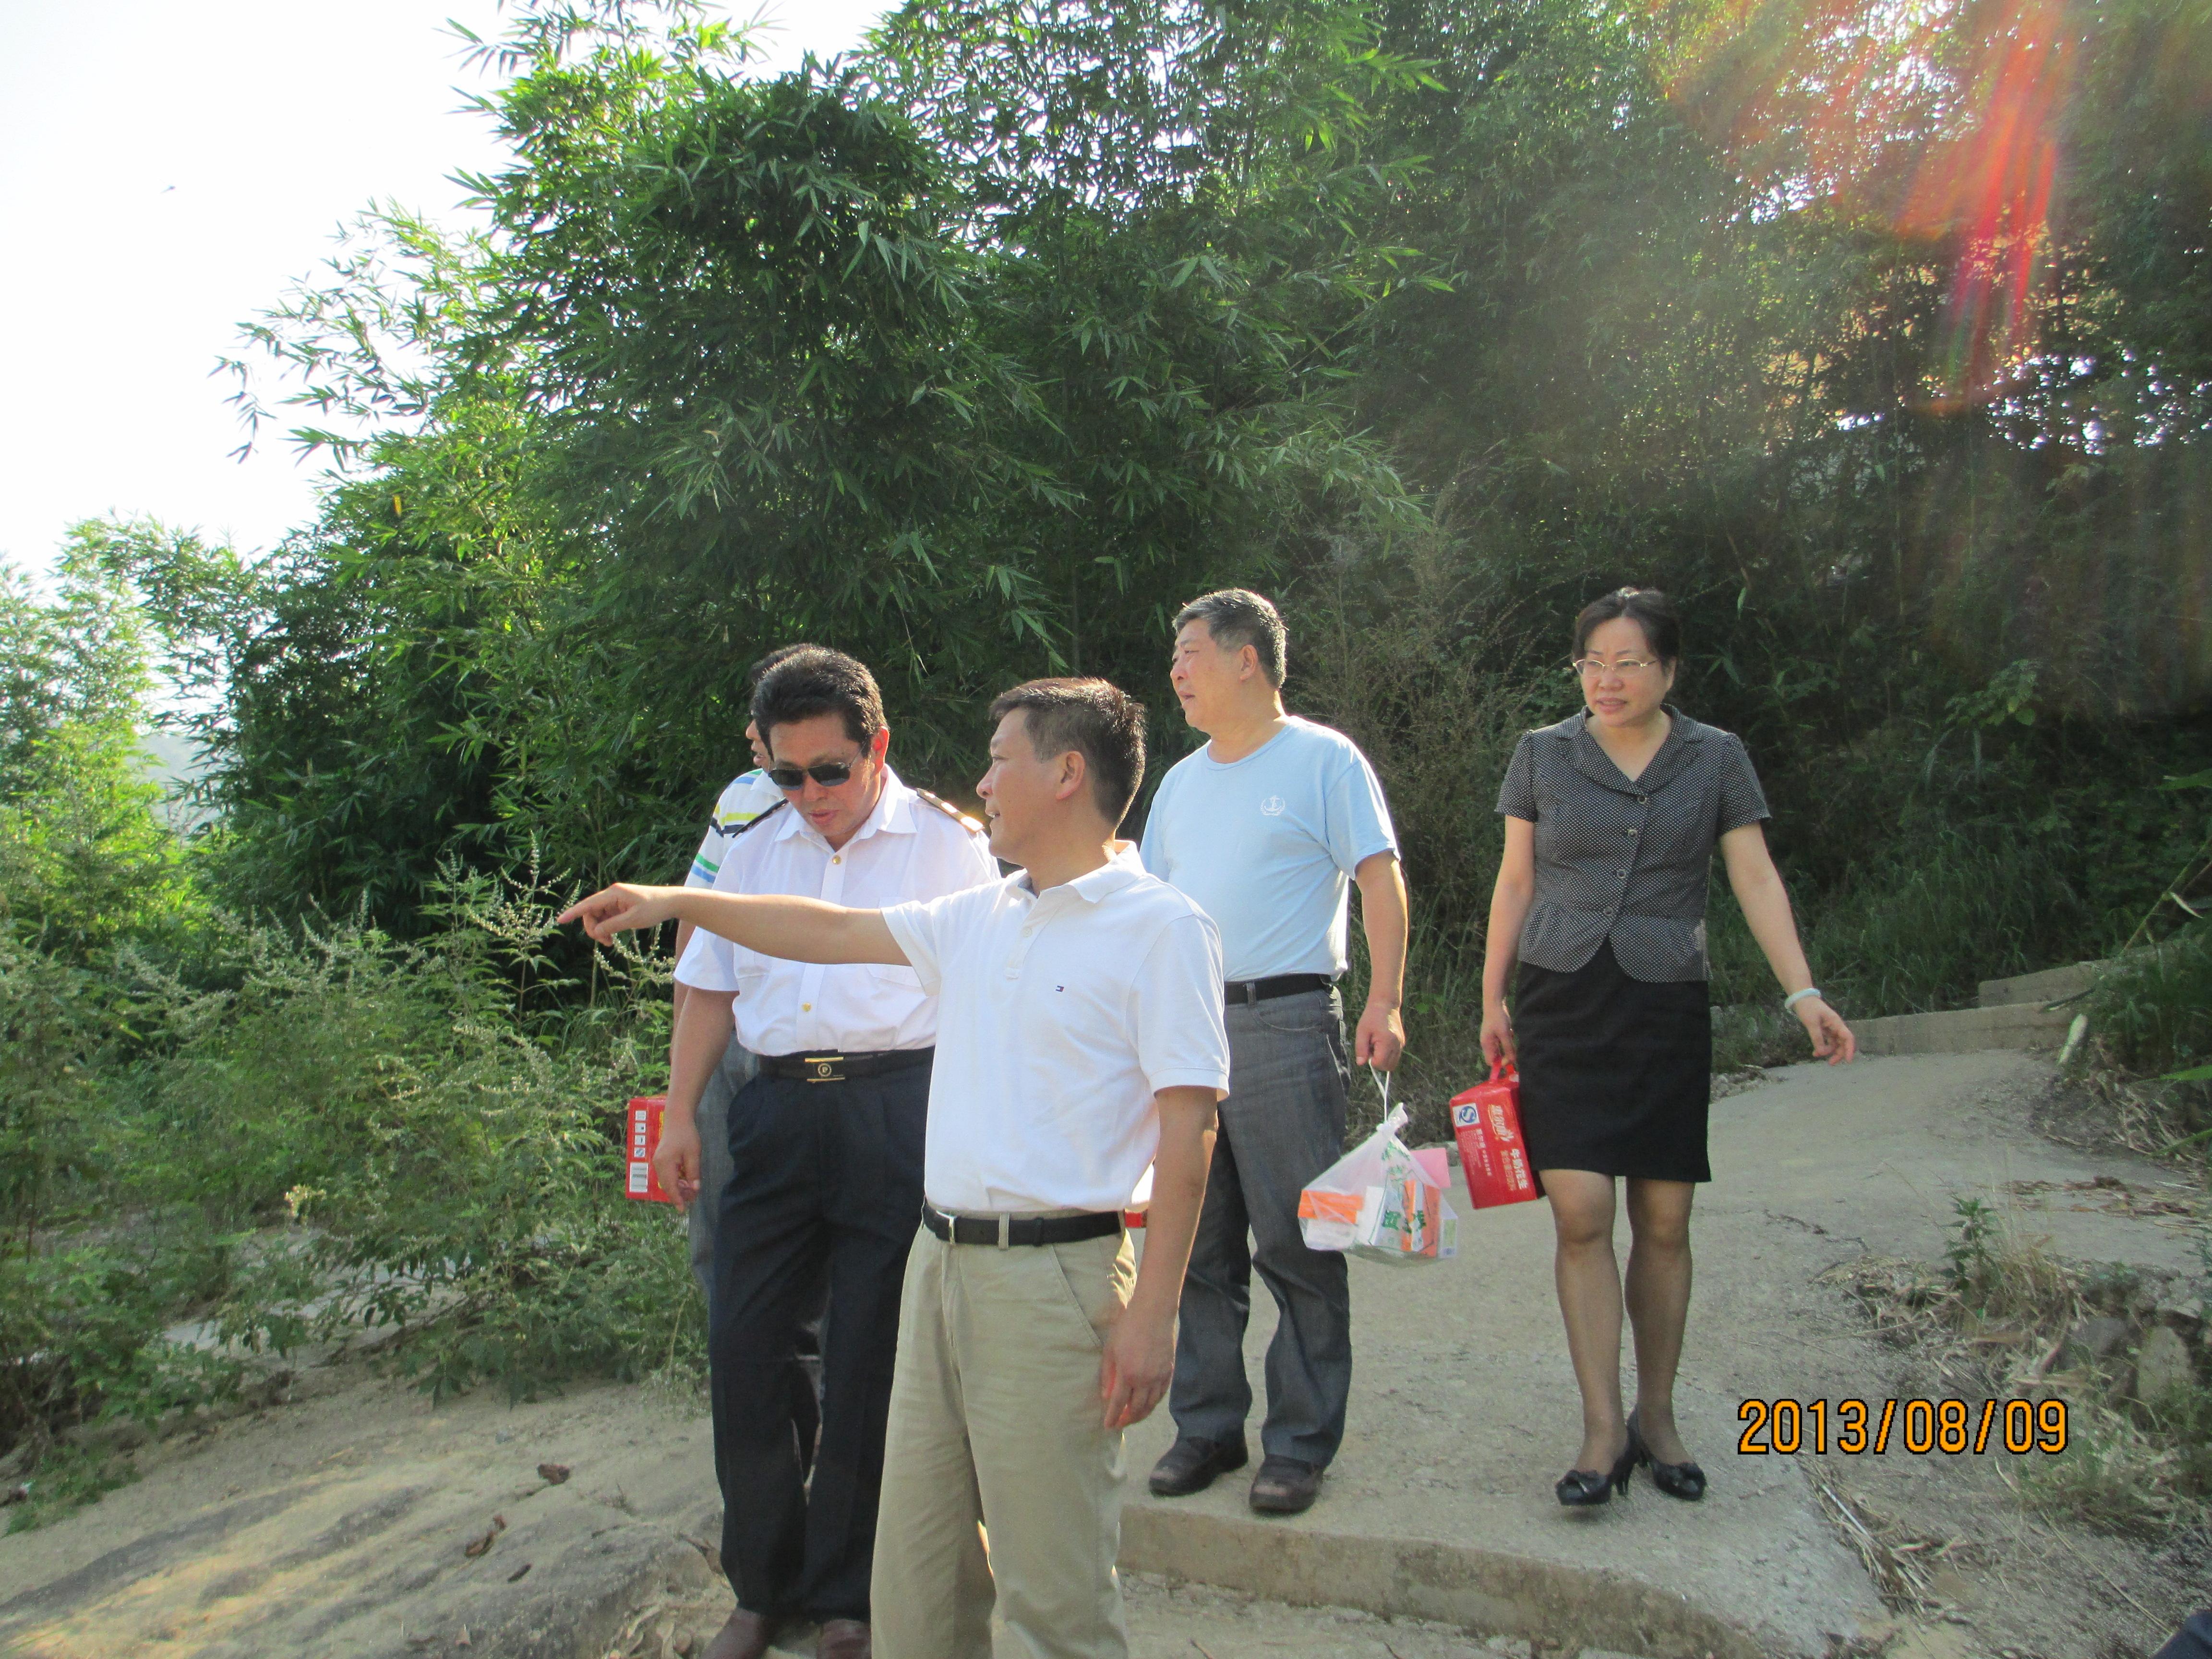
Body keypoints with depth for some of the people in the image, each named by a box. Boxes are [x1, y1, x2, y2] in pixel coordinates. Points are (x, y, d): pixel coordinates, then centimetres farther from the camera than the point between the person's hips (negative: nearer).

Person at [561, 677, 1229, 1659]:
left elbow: (1186, 1132, -13)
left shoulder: (1163, 929, -10)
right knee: (917, 1559, 16)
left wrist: (1151, 1314, -16)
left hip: (1051, 1277, -7)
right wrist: (675, 902, 20)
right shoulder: (978, 918, 12)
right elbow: (835, 933, 21)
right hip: (939, 1258, 7)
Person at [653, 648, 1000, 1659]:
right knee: (743, 1347, 6)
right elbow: (711, 988, 18)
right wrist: (680, 1113, 11)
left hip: (898, 1111, -4)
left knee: (871, 1365, 2)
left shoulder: (945, 844, 1)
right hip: (776, 1112, 5)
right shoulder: (756, 849, 15)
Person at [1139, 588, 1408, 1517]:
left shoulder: (1323, 759, 0)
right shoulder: (1181, 780, 18)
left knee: (1297, 1248, -1)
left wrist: (1384, 1003, -15)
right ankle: (1206, 1428, 24)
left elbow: (1381, 881, -5)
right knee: (1198, 1247, 11)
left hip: (1285, 1024, -6)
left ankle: (1300, 1445, 11)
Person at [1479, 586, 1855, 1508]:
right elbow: (1515, 883, 9)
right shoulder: (1543, 754, 6)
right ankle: (1603, 1430, -1)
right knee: (1580, 1216, -9)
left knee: (1663, 1223, 4)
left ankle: (1656, 1417, 20)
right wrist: (1493, 999, 8)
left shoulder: (1716, 759, 5)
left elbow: (1757, 881, 3)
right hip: (1561, 1003, 0)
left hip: (1667, 1008, 1)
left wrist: (1803, 993, -8)